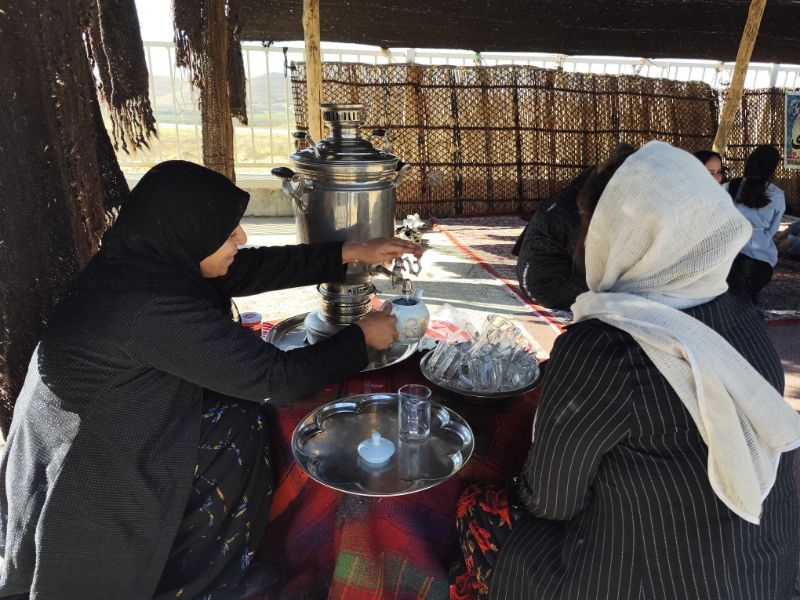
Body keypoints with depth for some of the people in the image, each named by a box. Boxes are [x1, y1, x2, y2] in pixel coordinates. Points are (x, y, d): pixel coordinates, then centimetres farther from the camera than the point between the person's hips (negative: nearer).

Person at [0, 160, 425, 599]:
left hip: (90, 434, 8)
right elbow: (276, 378, -28)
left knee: (230, 409, 8)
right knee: (239, 429, -6)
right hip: (90, 482, -8)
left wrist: (351, 252, 1)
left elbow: (252, 268, 0)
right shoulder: (153, 305, -34)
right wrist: (361, 336, -13)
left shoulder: (142, 258, -9)